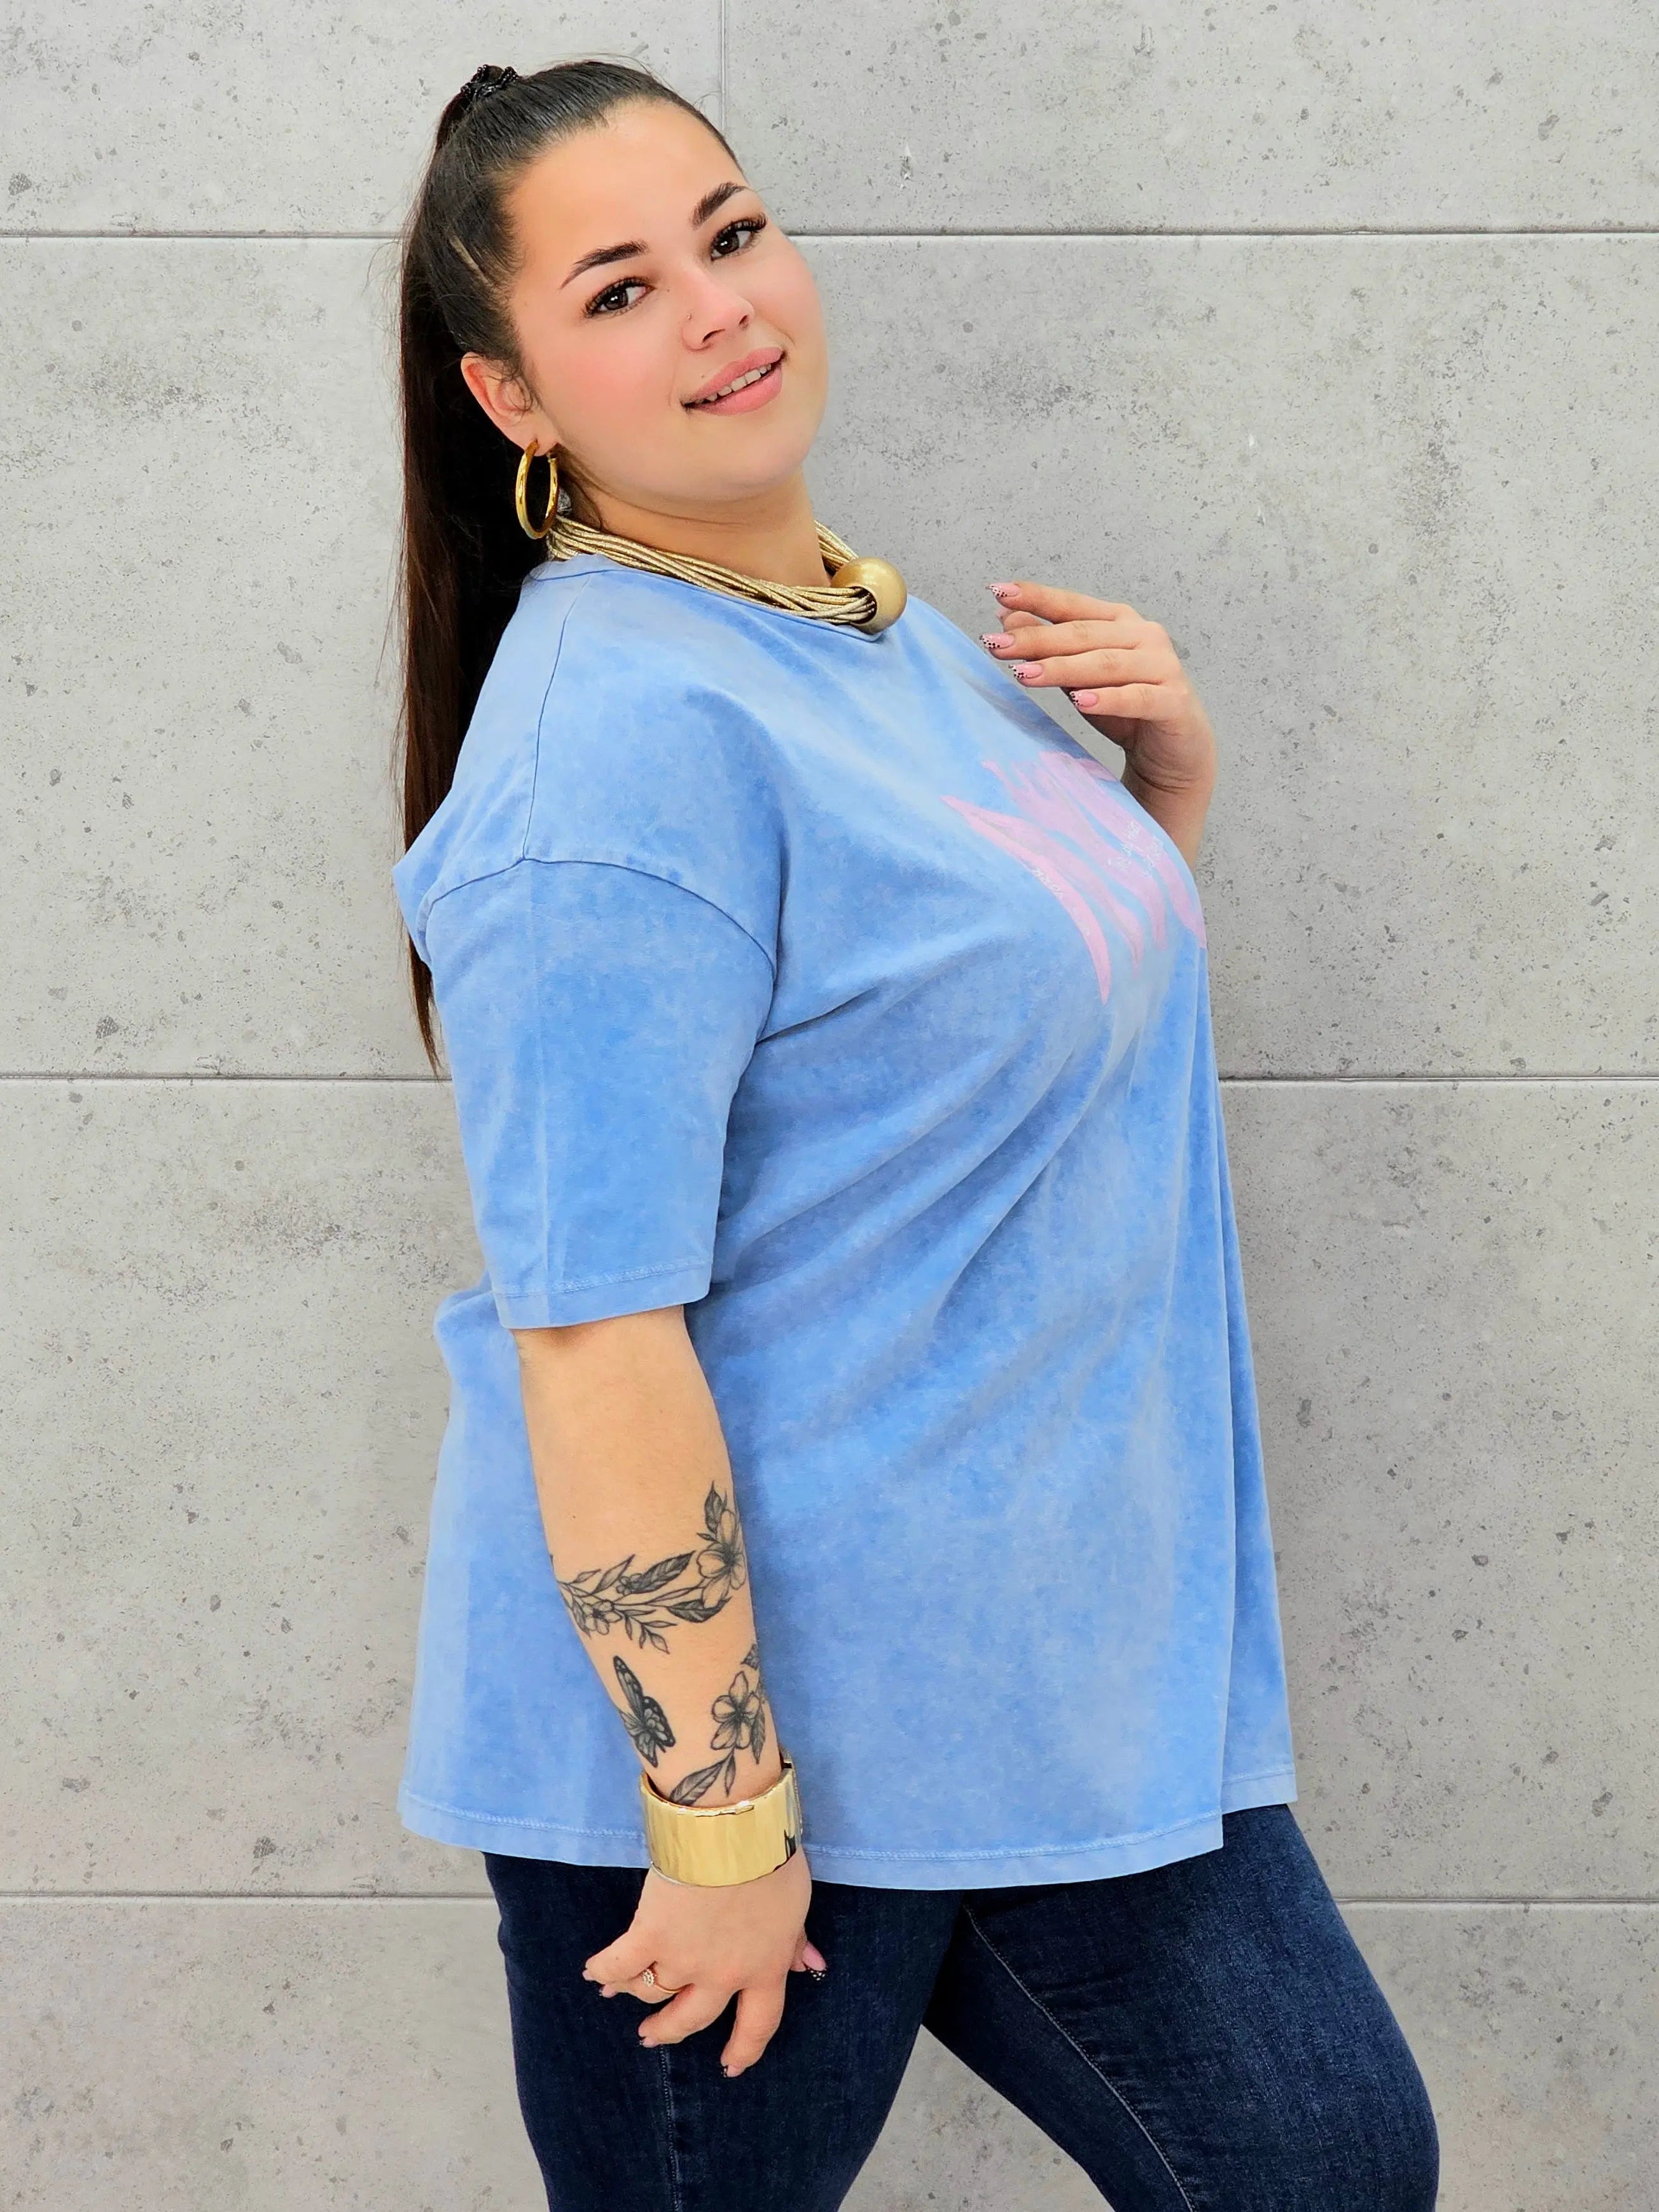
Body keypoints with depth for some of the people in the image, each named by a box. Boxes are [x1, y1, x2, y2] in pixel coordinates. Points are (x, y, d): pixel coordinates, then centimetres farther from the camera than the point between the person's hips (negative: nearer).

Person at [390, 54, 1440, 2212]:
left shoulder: (887, 633, 8)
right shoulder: (620, 739, -21)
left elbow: (1069, 1017, 21)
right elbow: (591, 1334, -24)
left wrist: (1171, 777, 2)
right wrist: (720, 1830, -21)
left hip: (1069, 1645, 9)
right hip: (744, 1695, -8)